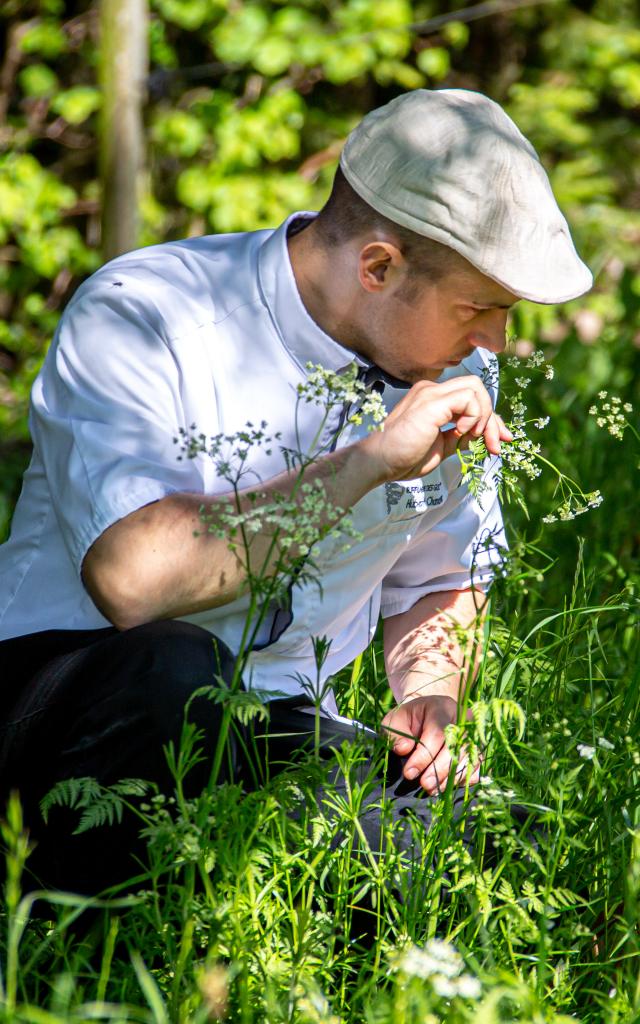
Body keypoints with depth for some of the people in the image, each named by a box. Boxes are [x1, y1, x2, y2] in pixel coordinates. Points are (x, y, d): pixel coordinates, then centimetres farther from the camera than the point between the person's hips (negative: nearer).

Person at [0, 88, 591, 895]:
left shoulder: (456, 369, 4)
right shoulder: (138, 316, -17)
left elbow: (440, 583, 21)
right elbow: (132, 579, -33)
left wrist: (430, 699, -1)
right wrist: (369, 462, -29)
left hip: (284, 726, 5)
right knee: (172, 668, -40)